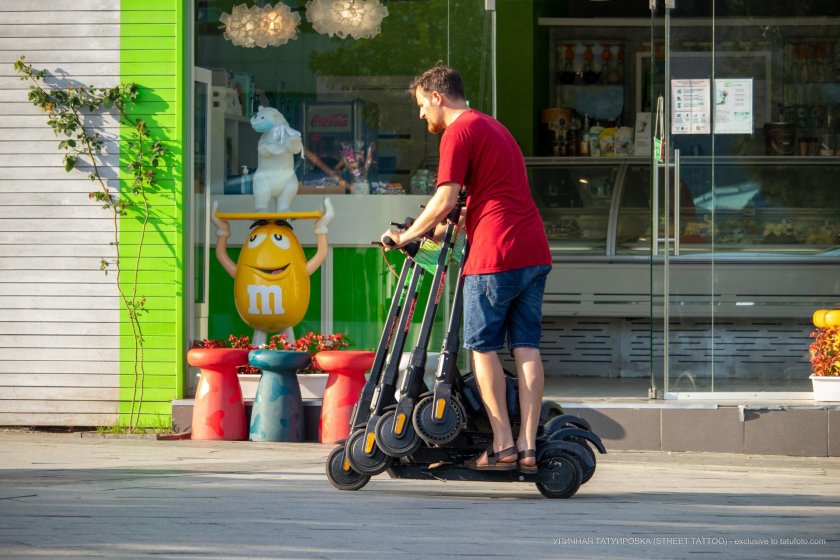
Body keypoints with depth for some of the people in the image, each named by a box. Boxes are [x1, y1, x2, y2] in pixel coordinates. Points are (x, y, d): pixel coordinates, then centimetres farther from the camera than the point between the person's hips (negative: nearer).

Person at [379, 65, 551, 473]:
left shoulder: (457, 133, -4)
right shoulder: (494, 127, 25)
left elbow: (446, 200, -11)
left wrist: (406, 236, 0)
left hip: (496, 254, -8)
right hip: (535, 251, 8)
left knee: (482, 347, 1)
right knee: (526, 347, 4)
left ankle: (502, 445, -3)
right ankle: (528, 446, 0)